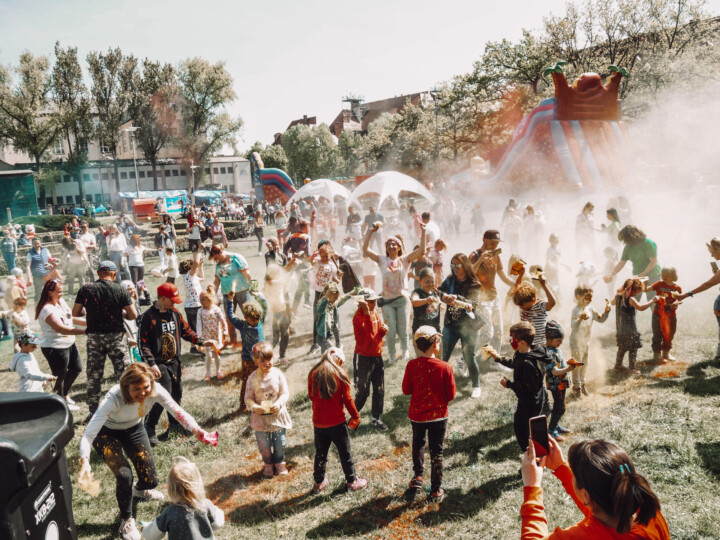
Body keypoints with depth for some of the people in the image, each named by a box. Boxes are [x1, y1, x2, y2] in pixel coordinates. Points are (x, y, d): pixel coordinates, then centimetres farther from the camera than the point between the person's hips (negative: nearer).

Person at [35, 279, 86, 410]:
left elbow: (71, 319, 12)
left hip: (69, 343, 9)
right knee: (61, 376, 9)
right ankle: (62, 400, 31)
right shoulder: (47, 309, -25)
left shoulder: (61, 301, 2)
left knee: (77, 368, 22)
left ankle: (64, 393, 43)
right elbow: (62, 329, -33)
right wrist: (85, 331, -38)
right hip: (55, 348, -9)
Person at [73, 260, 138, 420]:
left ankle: (93, 411, 22)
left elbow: (75, 313, 4)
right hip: (116, 336, -2)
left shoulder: (85, 289, -2)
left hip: (94, 336, 2)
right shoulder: (121, 290, -7)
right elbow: (133, 315, -6)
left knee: (94, 375, 13)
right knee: (123, 374, 7)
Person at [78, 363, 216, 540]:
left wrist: (196, 430, -46)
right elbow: (89, 433, -43)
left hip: (133, 429, 4)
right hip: (107, 433, -3)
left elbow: (178, 412, -27)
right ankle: (126, 520, 7)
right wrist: (85, 463, -59)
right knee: (124, 475, -22)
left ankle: (139, 490, 40)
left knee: (151, 481, 0)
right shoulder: (114, 398, -39)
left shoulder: (155, 391, -29)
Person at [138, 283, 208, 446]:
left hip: (174, 362, 7)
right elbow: (143, 343, -14)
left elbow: (186, 331, 16)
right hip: (159, 364, -7)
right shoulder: (148, 316, -12)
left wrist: (202, 341, 2)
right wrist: (151, 363, -22)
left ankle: (174, 423, 34)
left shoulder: (175, 313, 8)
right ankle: (149, 429, 2)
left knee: (177, 394, 14)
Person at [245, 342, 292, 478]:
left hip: (277, 414, 0)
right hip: (260, 416, 0)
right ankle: (268, 464, 37)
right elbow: (248, 398, -5)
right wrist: (254, 407, -24)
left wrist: (278, 404, -24)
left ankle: (279, 462, 39)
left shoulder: (278, 374, -10)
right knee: (264, 444, 11)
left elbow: (285, 393, -7)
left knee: (280, 442, 12)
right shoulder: (253, 378, -10)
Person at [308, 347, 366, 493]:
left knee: (320, 453, 19)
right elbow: (347, 398, -8)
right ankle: (352, 481, 24)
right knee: (345, 452, 13)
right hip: (336, 422, -3)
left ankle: (319, 482, 30)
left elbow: (311, 396, 8)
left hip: (318, 422, 3)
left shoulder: (313, 374, -1)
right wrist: (355, 415, 3)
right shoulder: (340, 374, -10)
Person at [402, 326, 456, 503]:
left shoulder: (412, 365, -15)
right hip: (438, 415, -1)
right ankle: (436, 491, 19)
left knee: (418, 444, 27)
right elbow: (451, 395, -10)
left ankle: (417, 477, 37)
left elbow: (406, 390, -4)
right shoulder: (445, 367, -18)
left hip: (416, 414, 2)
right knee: (436, 452, 11)